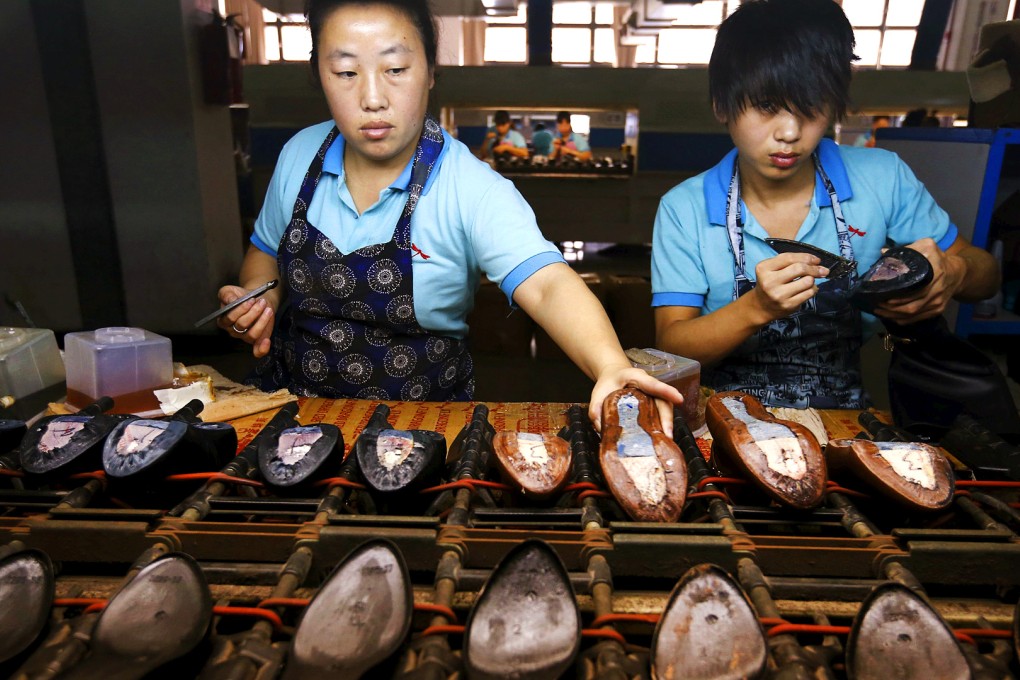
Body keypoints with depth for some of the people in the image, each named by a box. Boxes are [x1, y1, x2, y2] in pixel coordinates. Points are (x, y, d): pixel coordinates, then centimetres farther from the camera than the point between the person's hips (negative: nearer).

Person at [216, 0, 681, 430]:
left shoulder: (472, 190, -18)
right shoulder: (300, 155, -2)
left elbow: (547, 285, -32)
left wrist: (612, 368, -50)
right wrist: (256, 298, -7)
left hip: (421, 423, -2)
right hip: (290, 405, 3)